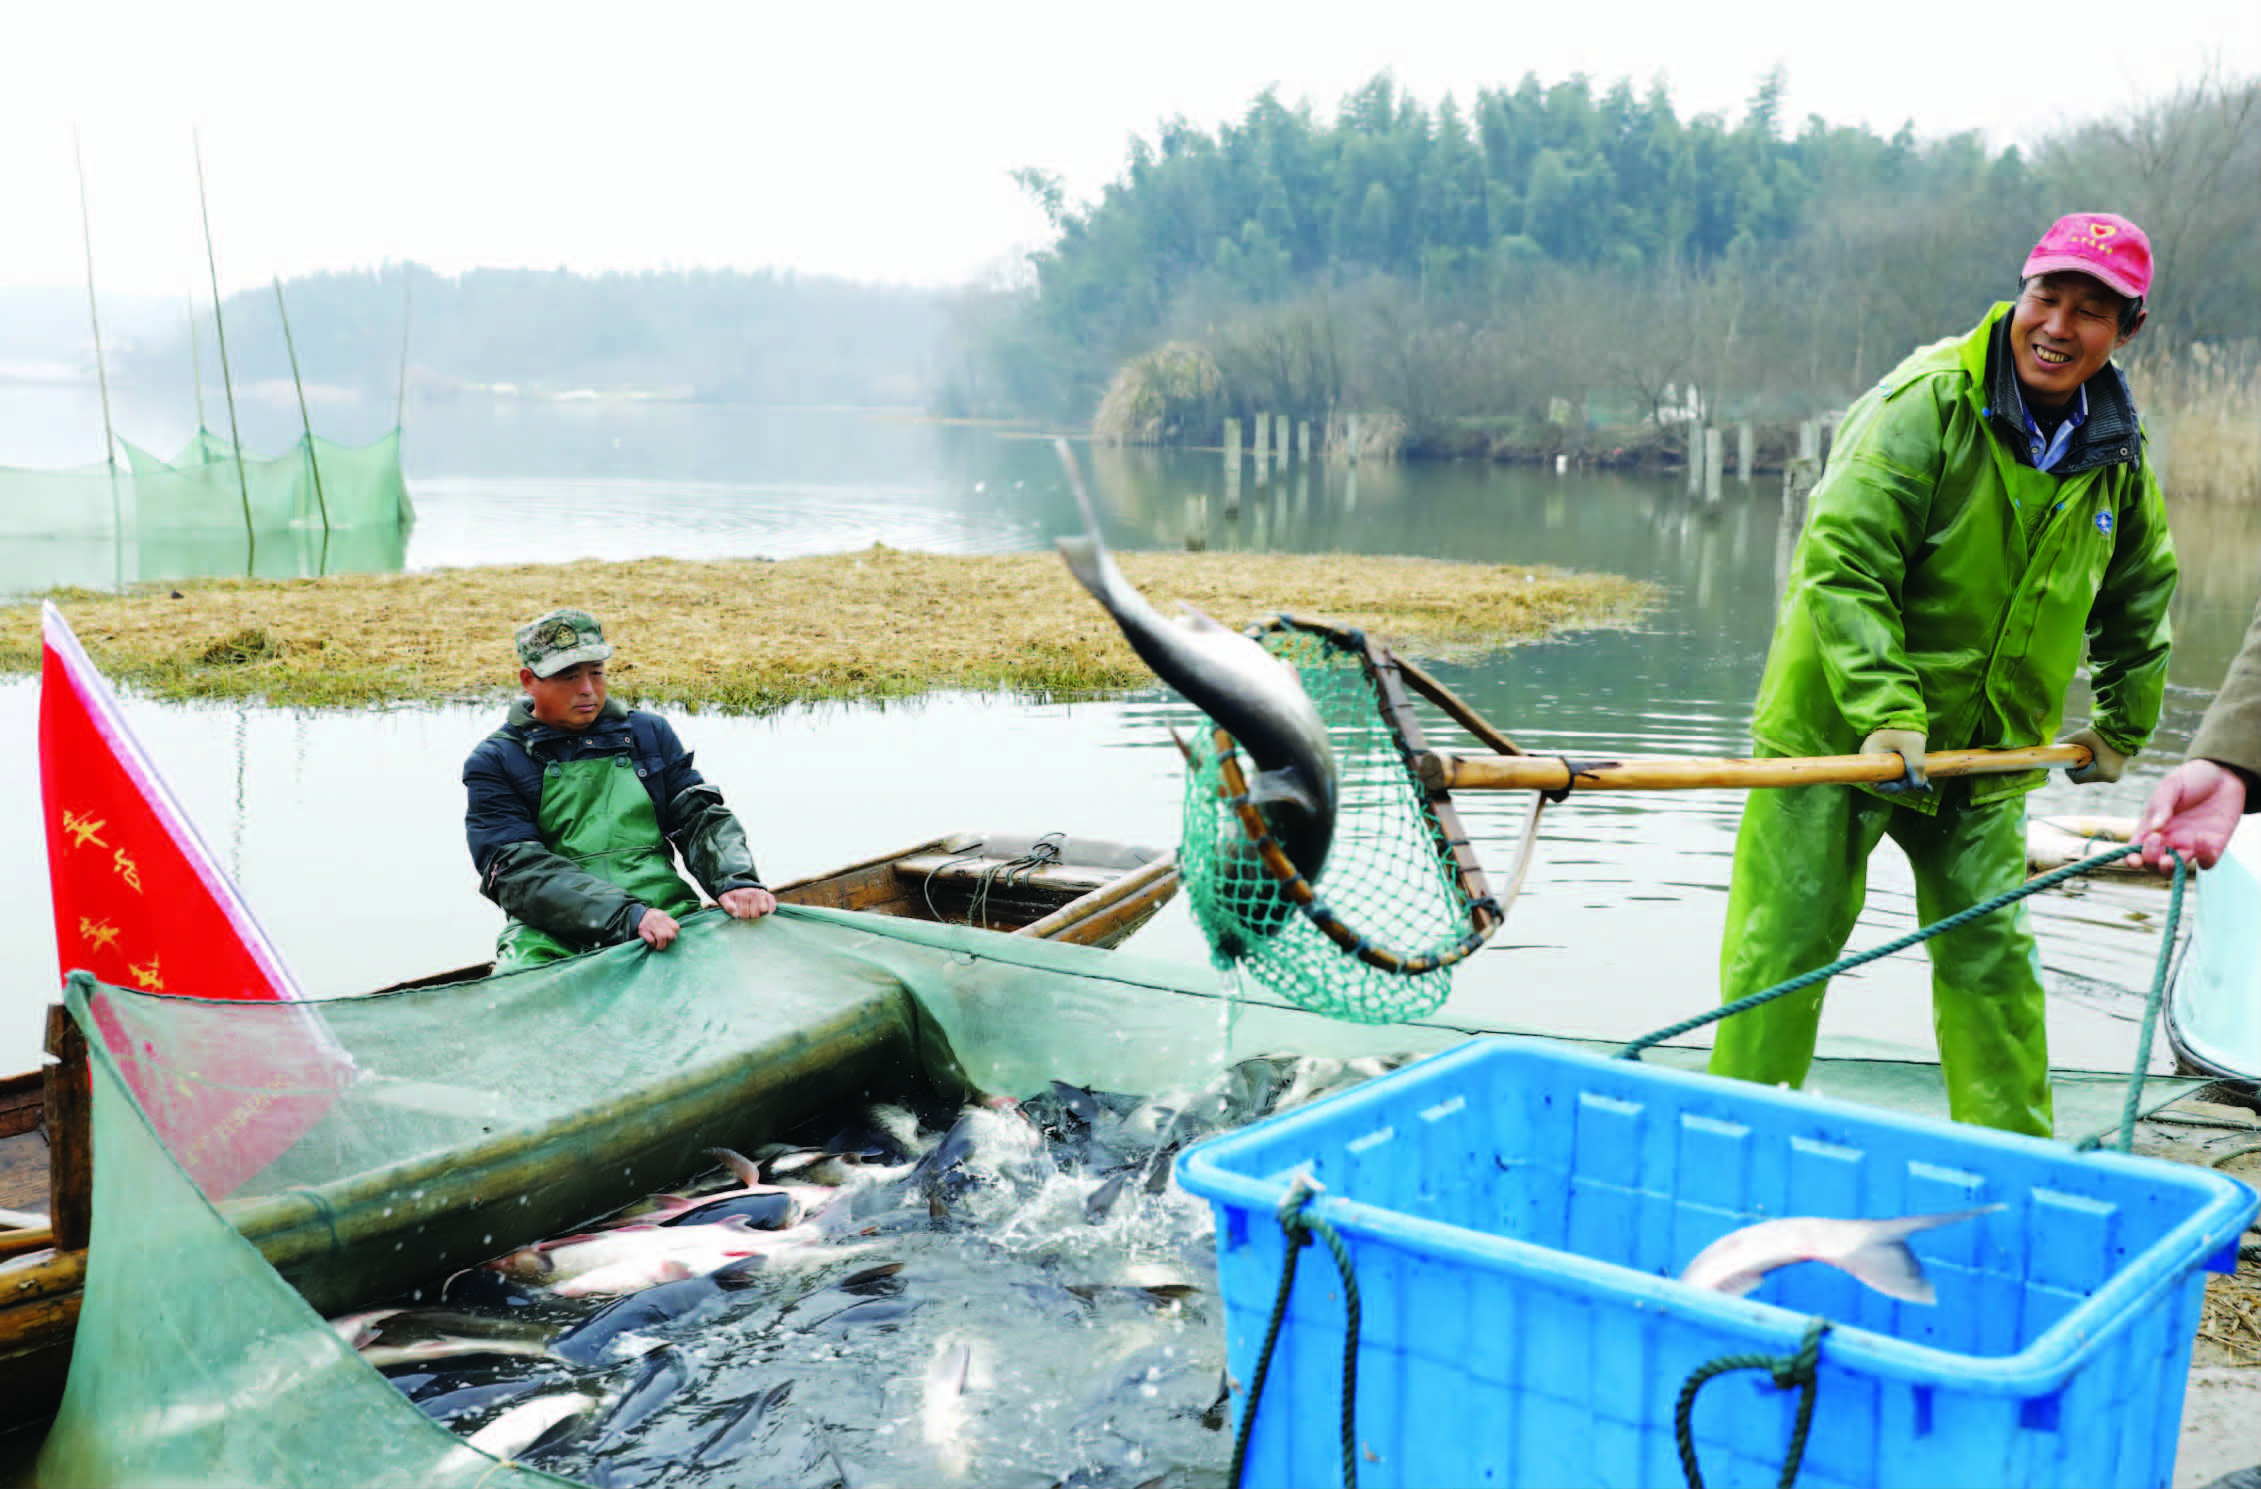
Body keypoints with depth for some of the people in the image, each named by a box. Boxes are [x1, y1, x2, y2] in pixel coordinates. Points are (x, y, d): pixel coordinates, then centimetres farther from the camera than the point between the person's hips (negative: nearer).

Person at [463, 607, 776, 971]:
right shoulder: (493, 763, 6)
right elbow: (519, 871, -6)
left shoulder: (650, 733, 20)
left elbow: (701, 817, 14)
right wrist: (627, 917, -21)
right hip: (555, 937, -2)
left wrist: (735, 880, -11)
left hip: (668, 915, 3)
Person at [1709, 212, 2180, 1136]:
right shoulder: (1926, 402, -17)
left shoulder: (2117, 456, 4)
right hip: (1837, 727, -5)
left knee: (1992, 956, 9)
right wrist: (1884, 712, -29)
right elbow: (1842, 559, -22)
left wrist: (2122, 725, 23)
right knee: (1784, 945, -2)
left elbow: (2140, 592, 22)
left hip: (1984, 750, 5)